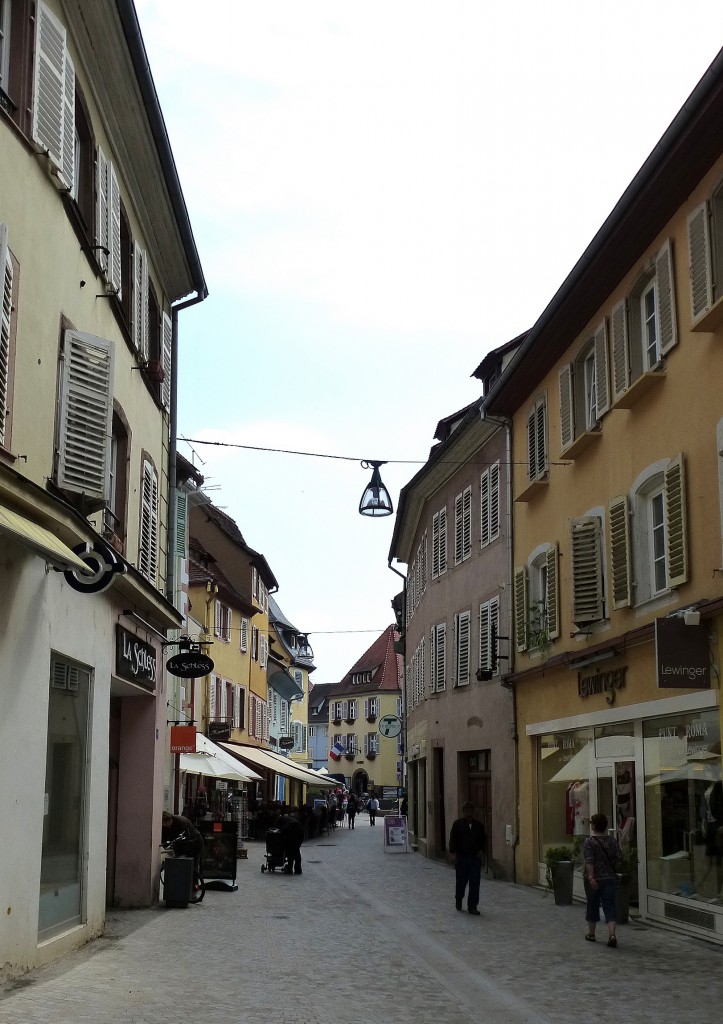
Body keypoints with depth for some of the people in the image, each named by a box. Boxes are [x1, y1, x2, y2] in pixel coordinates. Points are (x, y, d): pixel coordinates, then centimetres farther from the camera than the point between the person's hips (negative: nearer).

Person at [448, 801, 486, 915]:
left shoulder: (478, 825, 10)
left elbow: (483, 839, 17)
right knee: (461, 881, 4)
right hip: (461, 857, -2)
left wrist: (481, 850, 1)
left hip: (475, 857, 2)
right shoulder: (458, 824, 0)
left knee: (475, 883, -2)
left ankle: (472, 906, 4)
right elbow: (453, 839, -4)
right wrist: (452, 853, -13)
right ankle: (458, 900, 30)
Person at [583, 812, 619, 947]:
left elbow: (589, 861, -19)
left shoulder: (589, 842, -10)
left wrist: (591, 877, -24)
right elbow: (617, 858, 8)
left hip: (594, 880, -3)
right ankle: (612, 934, -16)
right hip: (610, 879, 3)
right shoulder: (612, 841, 3)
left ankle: (591, 933, 28)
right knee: (609, 907, 1)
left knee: (592, 906, 13)